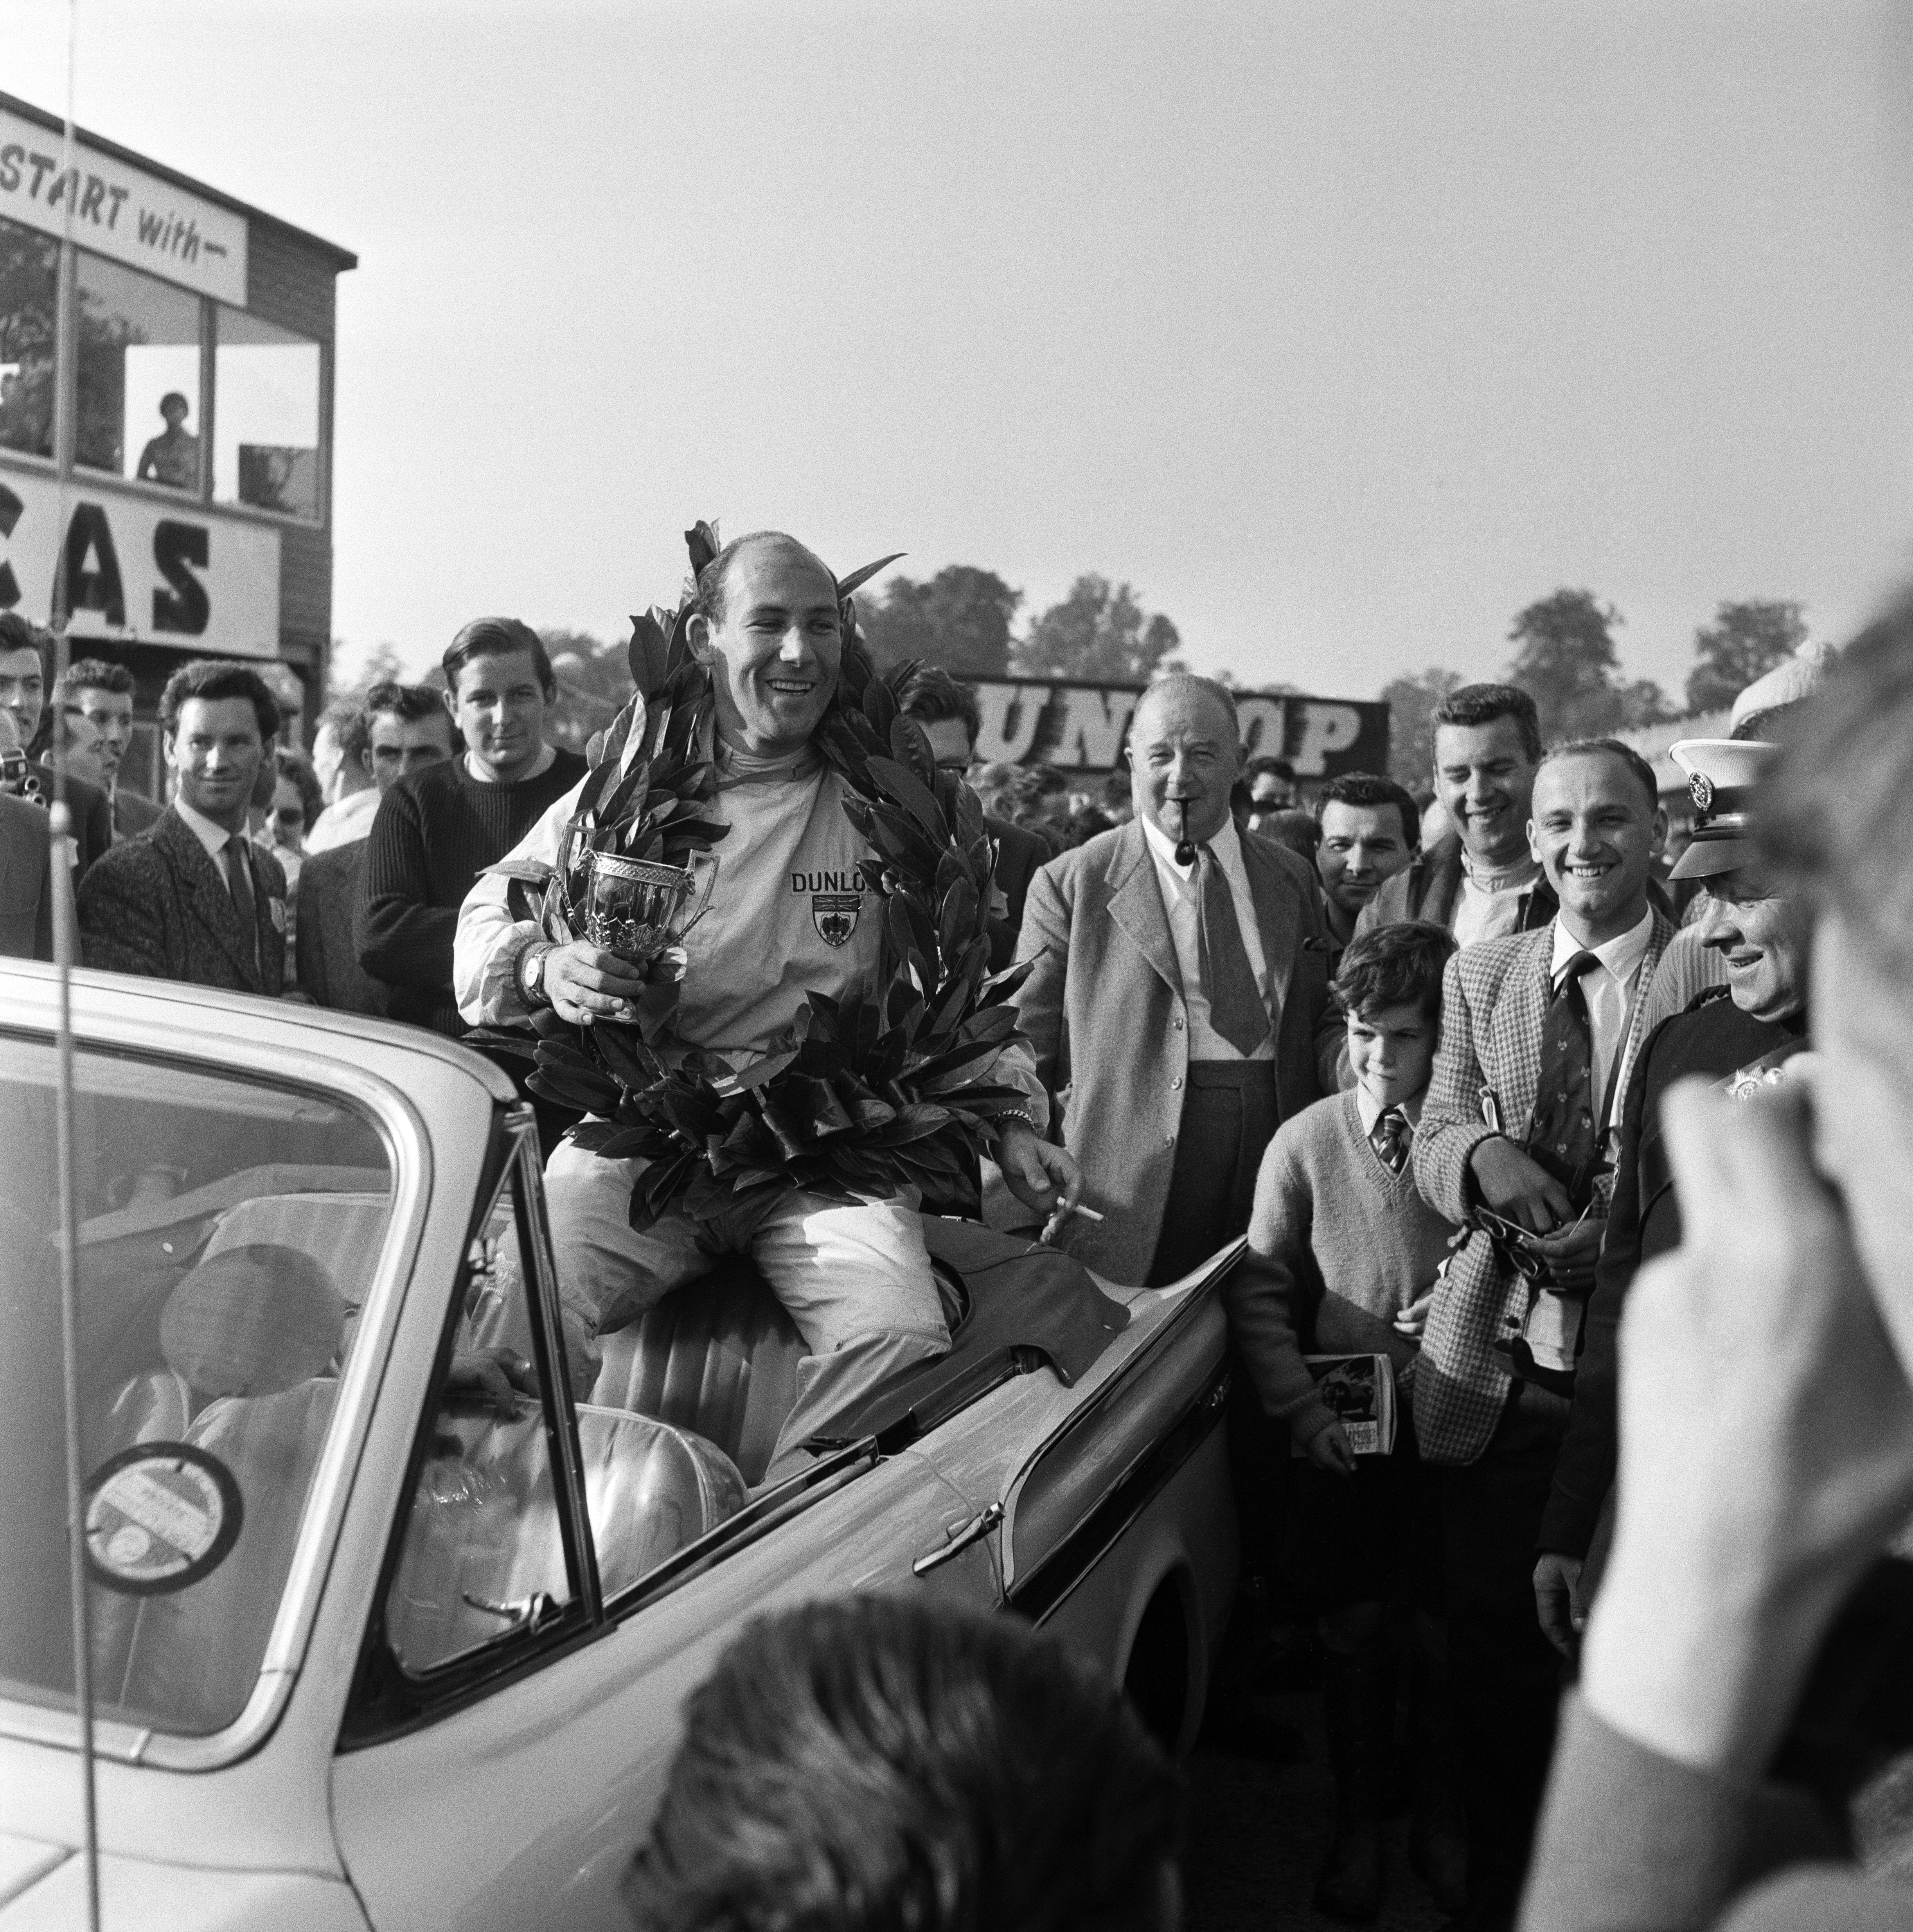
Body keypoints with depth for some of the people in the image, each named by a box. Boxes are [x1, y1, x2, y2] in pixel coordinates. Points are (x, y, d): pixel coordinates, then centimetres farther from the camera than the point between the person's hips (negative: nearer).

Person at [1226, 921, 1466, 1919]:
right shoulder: (1306, 1141, -6)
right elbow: (1259, 1292, -1)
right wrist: (1304, 1412, -9)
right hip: (1343, 1434, 1)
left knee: (1446, 1632, 12)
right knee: (1353, 1630, 12)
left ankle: (1438, 1816, 36)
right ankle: (1359, 1819, 34)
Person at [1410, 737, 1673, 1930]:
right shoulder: (1481, 976, 9)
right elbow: (1431, 1141, 5)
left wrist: (1622, 1238, -22)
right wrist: (1485, 1154, -18)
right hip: (1499, 1375, 3)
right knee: (1495, 1652, 13)